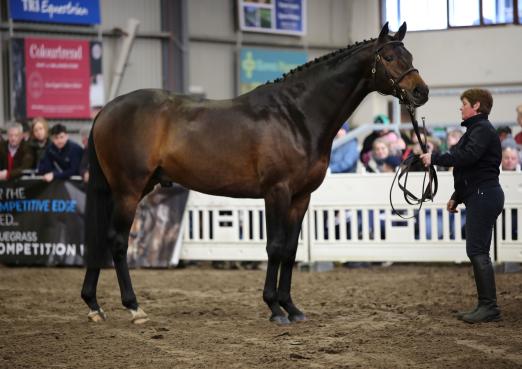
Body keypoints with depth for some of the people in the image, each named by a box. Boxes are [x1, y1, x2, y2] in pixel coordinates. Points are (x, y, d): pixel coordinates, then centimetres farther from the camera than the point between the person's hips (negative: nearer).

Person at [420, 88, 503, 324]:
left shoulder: (483, 130, -11)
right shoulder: (476, 129, 21)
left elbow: (467, 157, -27)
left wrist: (435, 159, -21)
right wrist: (456, 197, 26)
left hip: (484, 196, -11)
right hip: (478, 196, 11)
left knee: (477, 251, -12)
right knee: (477, 252, 10)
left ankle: (489, 307, -11)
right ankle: (486, 306, 13)